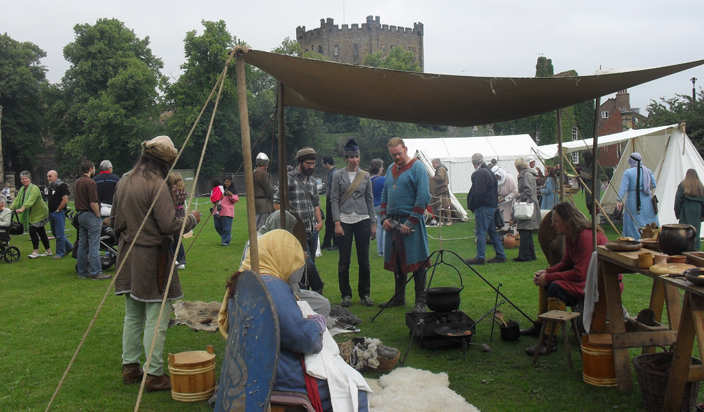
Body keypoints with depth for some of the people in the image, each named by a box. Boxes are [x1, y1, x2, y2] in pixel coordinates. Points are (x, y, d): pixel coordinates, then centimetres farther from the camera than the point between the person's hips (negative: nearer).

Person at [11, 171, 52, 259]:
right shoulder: (22, 189, 9)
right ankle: (48, 250, 20)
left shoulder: (34, 188, -18)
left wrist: (22, 208, -44)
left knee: (32, 230, -15)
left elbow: (31, 200, -32)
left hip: (39, 213, -8)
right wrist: (12, 207, -16)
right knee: (41, 232, 12)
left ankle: (35, 252, -8)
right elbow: (17, 199, 2)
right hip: (32, 214, 8)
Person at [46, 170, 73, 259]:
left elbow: (65, 200, -20)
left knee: (59, 234, -3)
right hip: (51, 213, 10)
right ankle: (69, 247, 27)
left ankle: (60, 253, 5)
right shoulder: (51, 187, 15)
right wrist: (50, 211, 11)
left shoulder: (62, 186, -12)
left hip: (58, 213, -10)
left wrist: (57, 210, -14)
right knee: (55, 233, 15)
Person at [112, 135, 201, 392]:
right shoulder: (156, 184, -16)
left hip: (128, 254, 9)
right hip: (152, 256, -8)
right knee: (157, 318, -1)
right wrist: (192, 219, -3)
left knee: (133, 315, 17)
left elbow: (114, 219, 17)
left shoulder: (125, 182, 9)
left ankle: (130, 368, 25)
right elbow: (170, 225, -20)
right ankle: (154, 375, 4)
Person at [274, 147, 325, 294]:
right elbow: (277, 203, -8)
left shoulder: (312, 181, 15)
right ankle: (319, 290, 7)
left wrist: (320, 221, 10)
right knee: (308, 264, -13)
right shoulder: (288, 179, -6)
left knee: (308, 265, 8)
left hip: (313, 231, 7)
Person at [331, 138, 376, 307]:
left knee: (364, 260, 4)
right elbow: (334, 199, -1)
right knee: (344, 261, 2)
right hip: (344, 220, -2)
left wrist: (373, 223, 6)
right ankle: (346, 295, 13)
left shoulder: (365, 176, 8)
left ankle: (365, 294, 16)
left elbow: (370, 200, 10)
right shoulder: (338, 175, 2)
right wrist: (337, 223, -9)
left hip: (362, 220, 2)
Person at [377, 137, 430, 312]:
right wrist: (384, 217, 6)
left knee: (416, 262, -2)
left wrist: (411, 222, -17)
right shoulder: (391, 170, 15)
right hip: (392, 223, 7)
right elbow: (384, 196, 21)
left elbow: (423, 198, -14)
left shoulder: (417, 167, -7)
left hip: (411, 223, -7)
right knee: (396, 262, 13)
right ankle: (399, 297, 25)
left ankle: (420, 301, 5)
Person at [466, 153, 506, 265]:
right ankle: (500, 256, 18)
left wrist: (473, 206, -12)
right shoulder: (489, 172, 15)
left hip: (483, 207, -10)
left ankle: (480, 258, -2)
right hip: (492, 206, 10)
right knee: (493, 231, 14)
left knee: (481, 232, -5)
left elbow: (478, 193, -22)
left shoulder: (478, 174, -16)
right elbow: (495, 190, 20)